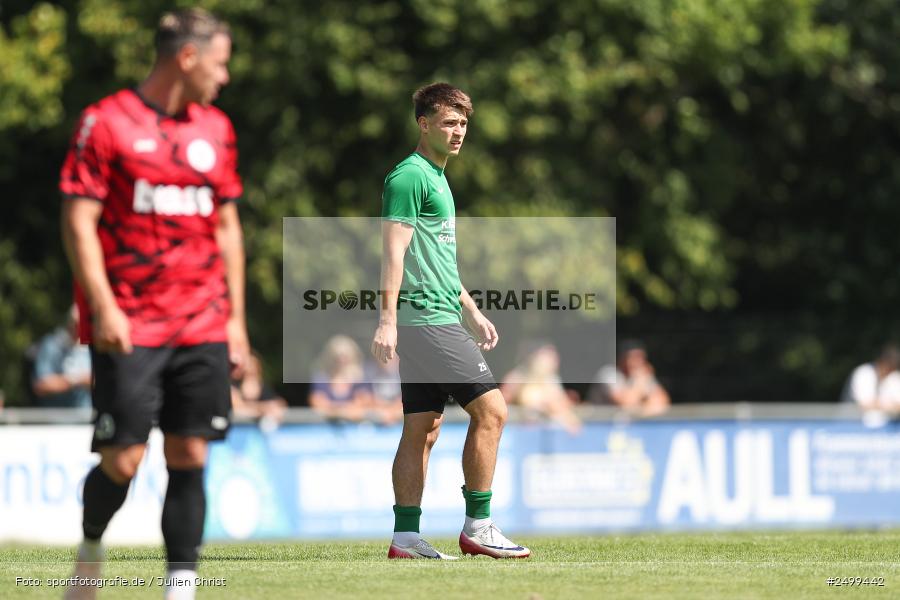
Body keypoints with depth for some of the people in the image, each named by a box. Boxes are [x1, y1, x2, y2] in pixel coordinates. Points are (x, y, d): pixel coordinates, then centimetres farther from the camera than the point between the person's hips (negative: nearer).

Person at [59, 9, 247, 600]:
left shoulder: (216, 129, 13)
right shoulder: (107, 122, -4)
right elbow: (79, 221, -6)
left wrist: (235, 317, 13)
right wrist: (102, 306, -15)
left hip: (202, 326, 5)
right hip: (128, 325, -5)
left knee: (190, 457, -1)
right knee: (123, 461, -6)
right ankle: (91, 549, 23)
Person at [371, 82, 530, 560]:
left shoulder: (435, 178, 21)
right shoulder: (409, 177, -10)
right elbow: (394, 251, -17)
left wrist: (471, 311, 30)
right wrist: (387, 320, -23)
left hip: (436, 318, 10)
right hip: (426, 319, -10)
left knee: (422, 428, 7)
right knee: (490, 409, -12)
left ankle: (406, 536, 7)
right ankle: (477, 525, -9)